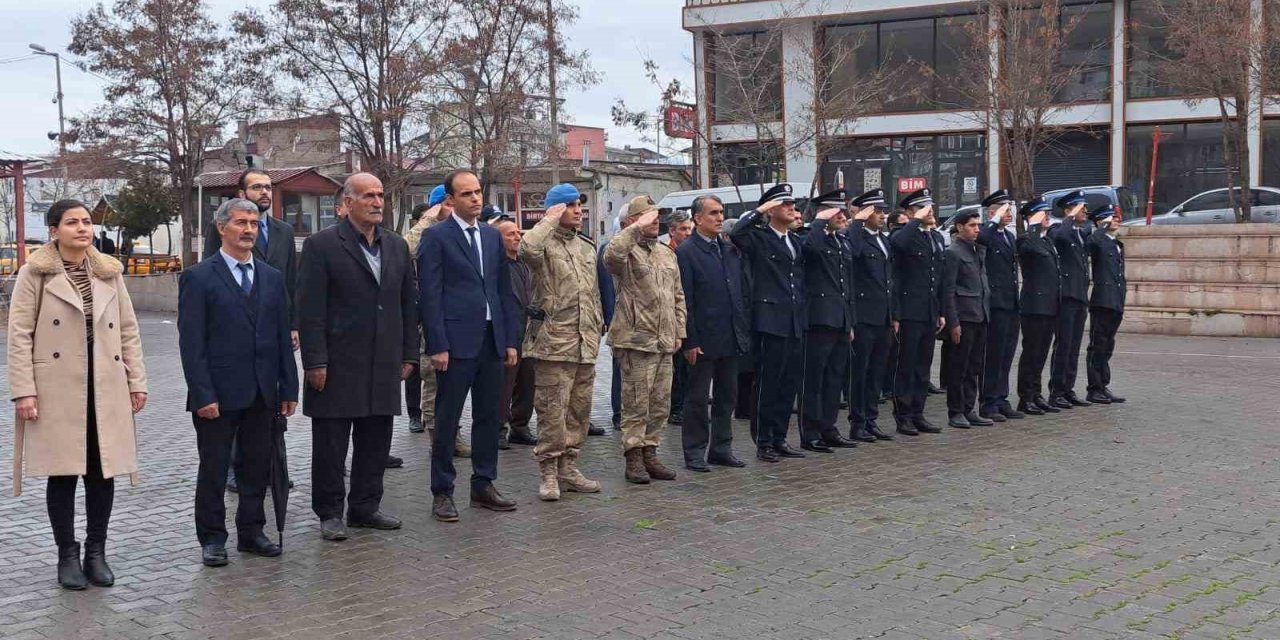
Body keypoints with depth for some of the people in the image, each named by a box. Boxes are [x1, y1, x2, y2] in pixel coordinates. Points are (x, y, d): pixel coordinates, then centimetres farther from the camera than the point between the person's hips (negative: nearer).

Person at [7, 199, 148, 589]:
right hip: (57, 390, -3)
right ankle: (68, 556, 15)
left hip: (106, 390, 3)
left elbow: (128, 330, 11)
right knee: (63, 474, 2)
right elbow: (19, 335, -4)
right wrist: (24, 391, -11)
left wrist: (137, 381, 5)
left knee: (103, 471, 5)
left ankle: (96, 553, 18)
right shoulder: (35, 274, -1)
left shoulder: (109, 273, 10)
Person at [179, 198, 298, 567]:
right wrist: (203, 395, -15)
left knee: (258, 467, 11)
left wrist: (288, 388, 7)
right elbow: (191, 343, -10)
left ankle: (251, 532, 24)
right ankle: (212, 539, 17)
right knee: (213, 469, 6)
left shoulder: (272, 278, 10)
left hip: (262, 394, 5)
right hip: (218, 394, -5)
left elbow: (283, 337, 11)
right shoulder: (198, 278, -6)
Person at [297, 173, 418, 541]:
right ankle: (330, 513, 14)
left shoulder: (397, 247, 12)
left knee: (376, 442, 11)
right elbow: (310, 309, -9)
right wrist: (315, 361, -13)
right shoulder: (321, 245, -6)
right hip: (337, 366, -5)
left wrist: (408, 355, 10)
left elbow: (409, 303, 15)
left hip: (383, 367, 5)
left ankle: (365, 507, 23)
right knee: (330, 443, 3)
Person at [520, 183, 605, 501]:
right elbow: (527, 250, -32)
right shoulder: (546, 243, -6)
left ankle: (568, 467, 22)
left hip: (585, 344, 7)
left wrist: (597, 328, 21)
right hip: (553, 342, -7)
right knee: (552, 410, -5)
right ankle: (548, 472, 4)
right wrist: (549, 220, -18)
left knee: (579, 409, 12)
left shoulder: (587, 247, 17)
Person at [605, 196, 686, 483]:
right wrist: (636, 229, -26)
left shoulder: (667, 253, 18)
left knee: (660, 404, 11)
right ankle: (634, 458, 4)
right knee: (636, 403, -3)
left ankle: (649, 454, 21)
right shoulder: (628, 251, -6)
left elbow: (678, 296, 21)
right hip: (636, 339, -7)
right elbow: (611, 256, -32)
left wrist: (679, 331, 14)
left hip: (664, 341, 7)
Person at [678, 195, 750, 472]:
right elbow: (685, 300, -12)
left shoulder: (730, 250, 12)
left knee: (727, 395, 12)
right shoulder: (686, 252, -9)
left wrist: (745, 330, 8)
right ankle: (694, 452, 10)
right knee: (697, 398, 3)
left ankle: (721, 448, 22)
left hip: (731, 338, 7)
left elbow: (742, 292, 14)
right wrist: (690, 340, -15)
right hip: (704, 339, -7)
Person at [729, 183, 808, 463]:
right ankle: (763, 443, 7)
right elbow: (736, 234, -26)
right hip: (771, 322, -7)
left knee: (790, 384, 10)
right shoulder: (759, 238, -5)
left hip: (796, 323, 7)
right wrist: (758, 211, -18)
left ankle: (779, 438, 20)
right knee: (768, 383, -1)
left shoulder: (796, 241, 17)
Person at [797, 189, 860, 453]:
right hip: (820, 319, -8)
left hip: (841, 320, 8)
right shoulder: (815, 236, -7)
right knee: (813, 380, -2)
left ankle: (828, 429, 21)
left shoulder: (844, 242, 17)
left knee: (836, 379, 12)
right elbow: (809, 246, -35)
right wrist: (820, 221, -19)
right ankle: (810, 435, 3)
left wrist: (851, 323, 19)